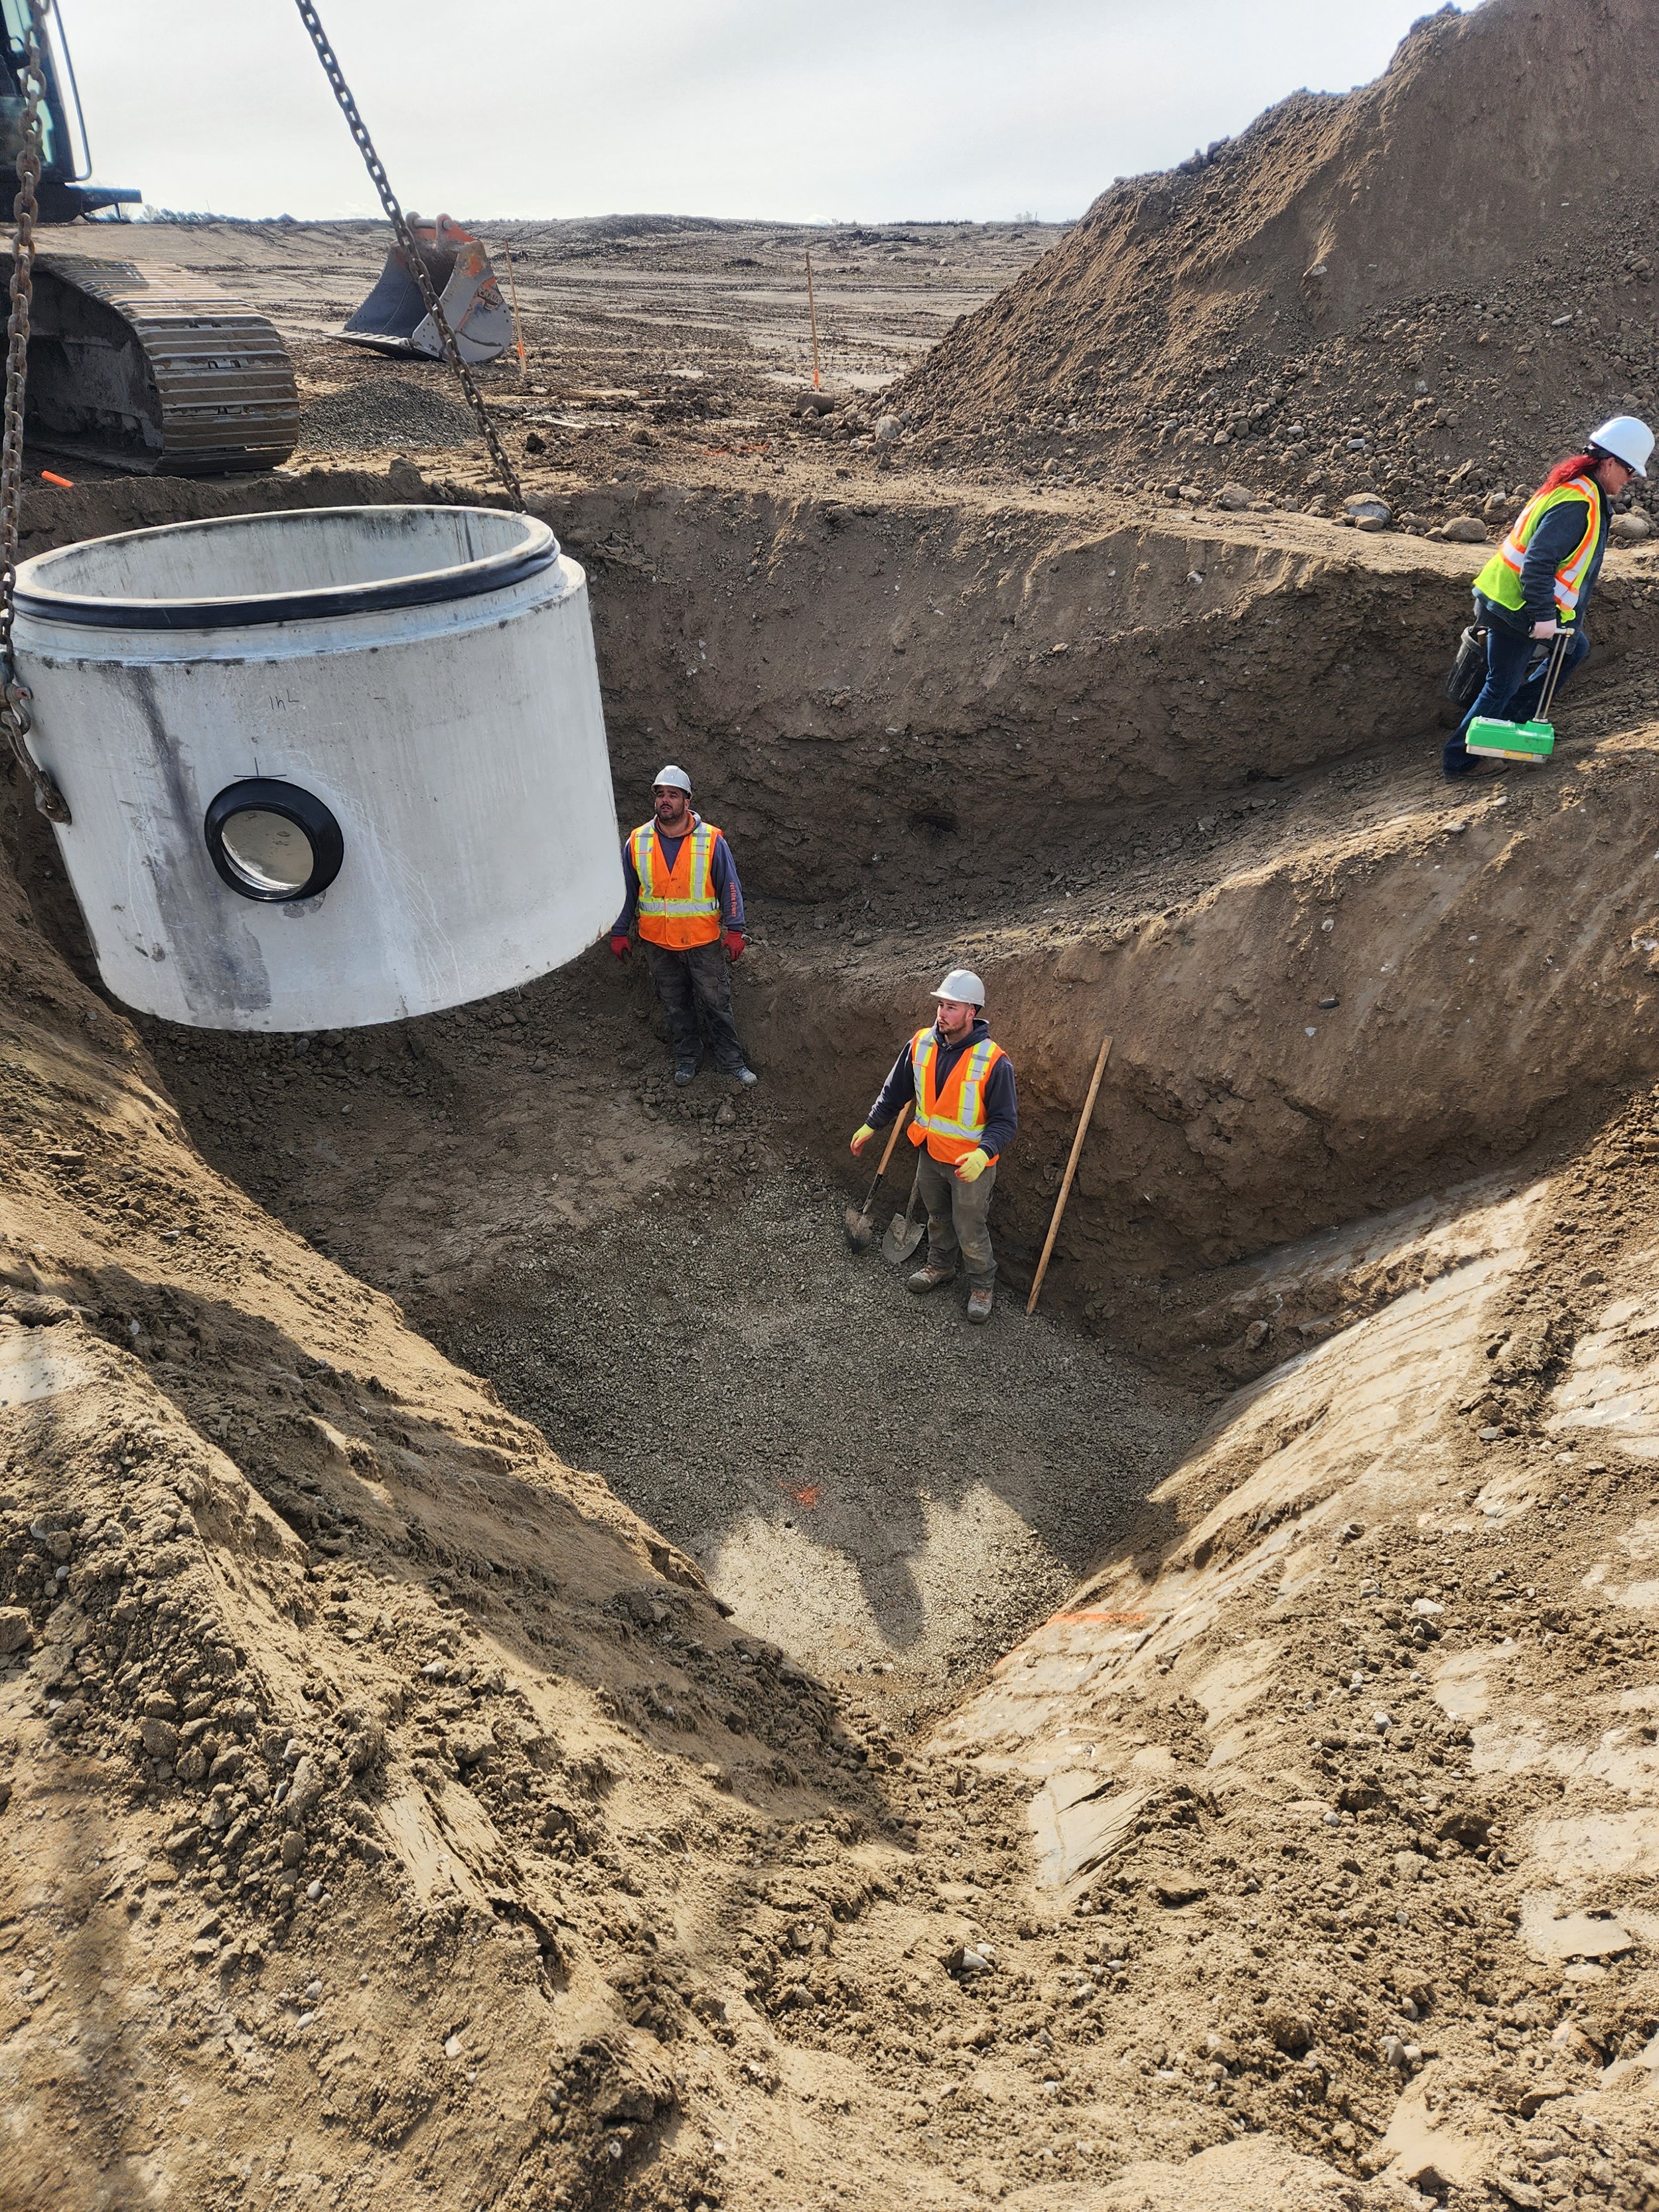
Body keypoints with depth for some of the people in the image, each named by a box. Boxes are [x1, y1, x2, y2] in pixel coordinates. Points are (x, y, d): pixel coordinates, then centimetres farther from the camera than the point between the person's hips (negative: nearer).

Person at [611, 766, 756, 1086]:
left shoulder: (712, 840, -8)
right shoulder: (637, 842, -1)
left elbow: (730, 887, -3)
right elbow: (626, 891, 7)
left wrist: (734, 930, -8)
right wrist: (619, 933, 6)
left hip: (703, 941, -2)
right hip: (658, 943, 2)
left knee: (716, 1004, 5)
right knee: (676, 1006, 14)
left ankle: (731, 1062, 17)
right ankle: (687, 1058, 30)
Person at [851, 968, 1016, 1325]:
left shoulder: (994, 1062, -26)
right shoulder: (921, 1044, -9)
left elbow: (1005, 1121, -21)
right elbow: (896, 1090, 6)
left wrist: (983, 1154, -37)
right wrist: (871, 1126, 9)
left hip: (971, 1163, -5)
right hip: (929, 1153, 5)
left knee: (970, 1230, 10)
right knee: (937, 1217, 26)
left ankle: (982, 1286, 34)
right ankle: (940, 1267, 51)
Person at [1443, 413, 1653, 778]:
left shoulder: (1579, 490, 12)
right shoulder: (1576, 504, -22)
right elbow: (1538, 562, -29)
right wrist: (1543, 616, -28)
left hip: (1509, 599, 10)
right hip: (1515, 608, -10)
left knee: (1574, 648, 22)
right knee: (1502, 686, 0)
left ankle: (1510, 719, 22)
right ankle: (1459, 758, 10)